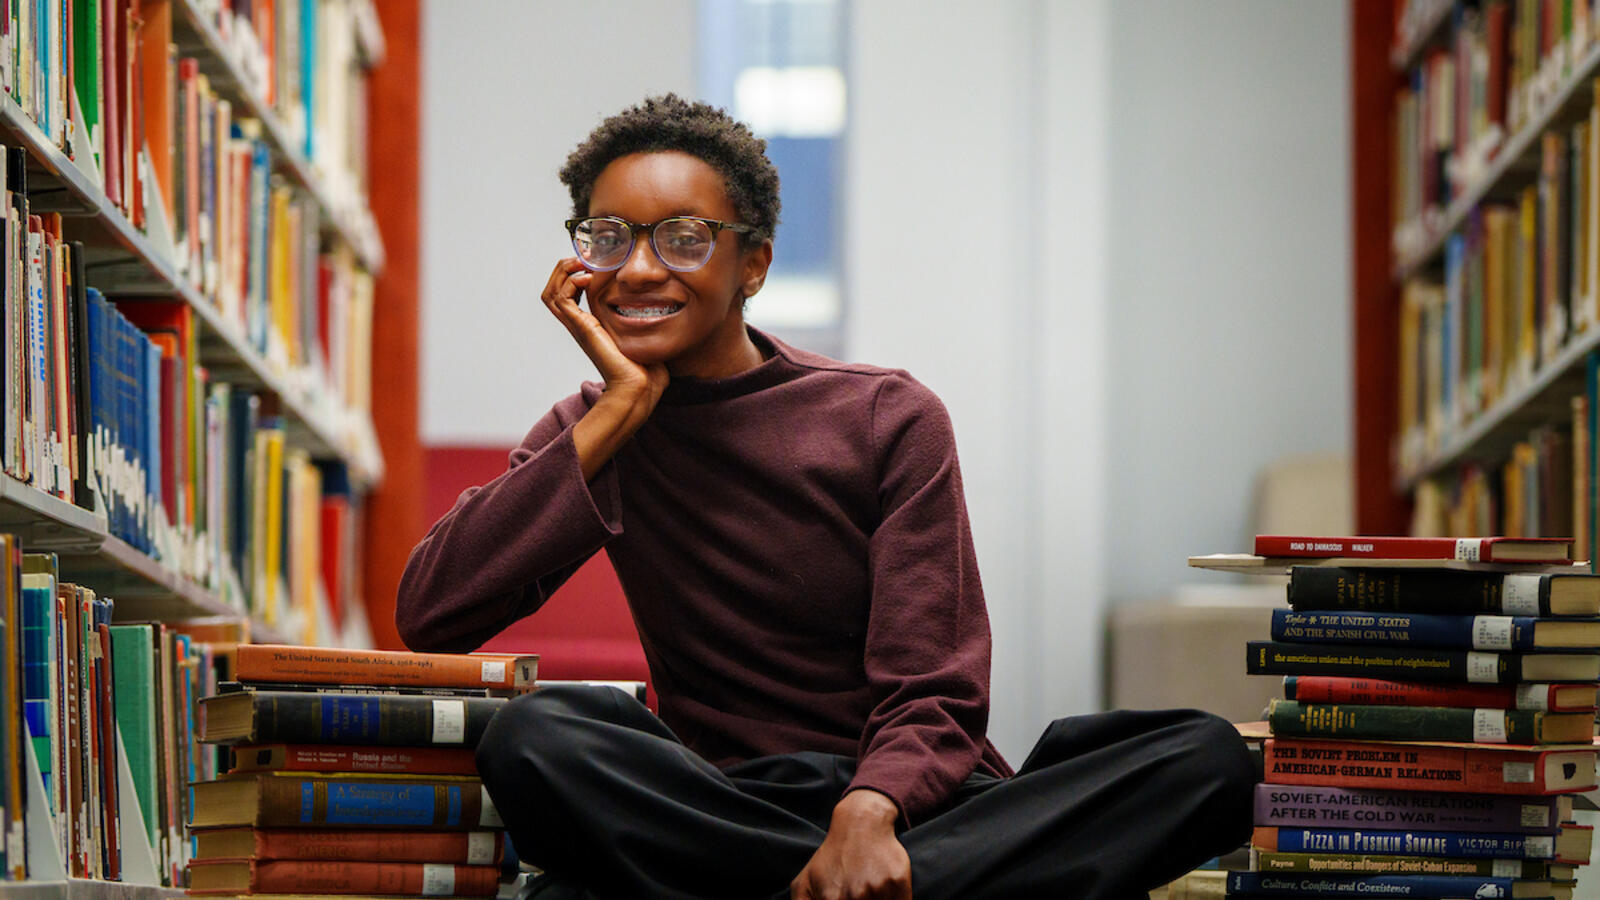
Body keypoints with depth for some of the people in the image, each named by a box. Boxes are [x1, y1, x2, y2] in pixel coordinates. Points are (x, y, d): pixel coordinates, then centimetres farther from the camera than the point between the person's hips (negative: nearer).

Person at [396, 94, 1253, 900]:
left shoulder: (888, 419, 3)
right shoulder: (594, 435, 9)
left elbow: (931, 693, -5)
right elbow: (428, 614, -8)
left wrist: (869, 812, -30)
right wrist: (623, 406, -9)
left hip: (909, 805, 0)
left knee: (1205, 758, -26)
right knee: (533, 737, -32)